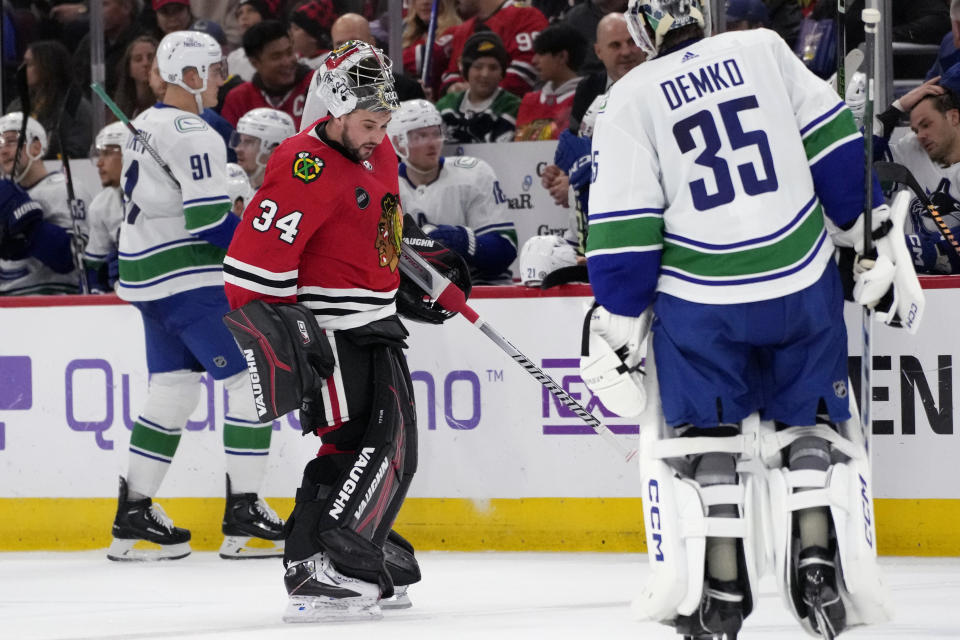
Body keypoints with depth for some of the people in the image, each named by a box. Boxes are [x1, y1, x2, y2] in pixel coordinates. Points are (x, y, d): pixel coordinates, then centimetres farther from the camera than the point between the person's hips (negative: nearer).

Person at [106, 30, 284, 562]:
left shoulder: (143, 128, 14)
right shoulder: (193, 135, -16)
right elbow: (209, 222, -22)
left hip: (147, 278, 10)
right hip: (188, 280, -10)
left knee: (172, 391, 15)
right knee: (251, 379, -5)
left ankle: (134, 518, 15)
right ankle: (243, 519, -6)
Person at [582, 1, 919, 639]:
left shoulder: (631, 99, -1)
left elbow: (623, 229, -5)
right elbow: (835, 148, 4)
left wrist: (617, 323, 3)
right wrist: (877, 236, 12)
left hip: (700, 295, -2)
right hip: (802, 281, 2)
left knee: (702, 437, 13)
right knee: (812, 425, 15)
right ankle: (822, 568, 3)